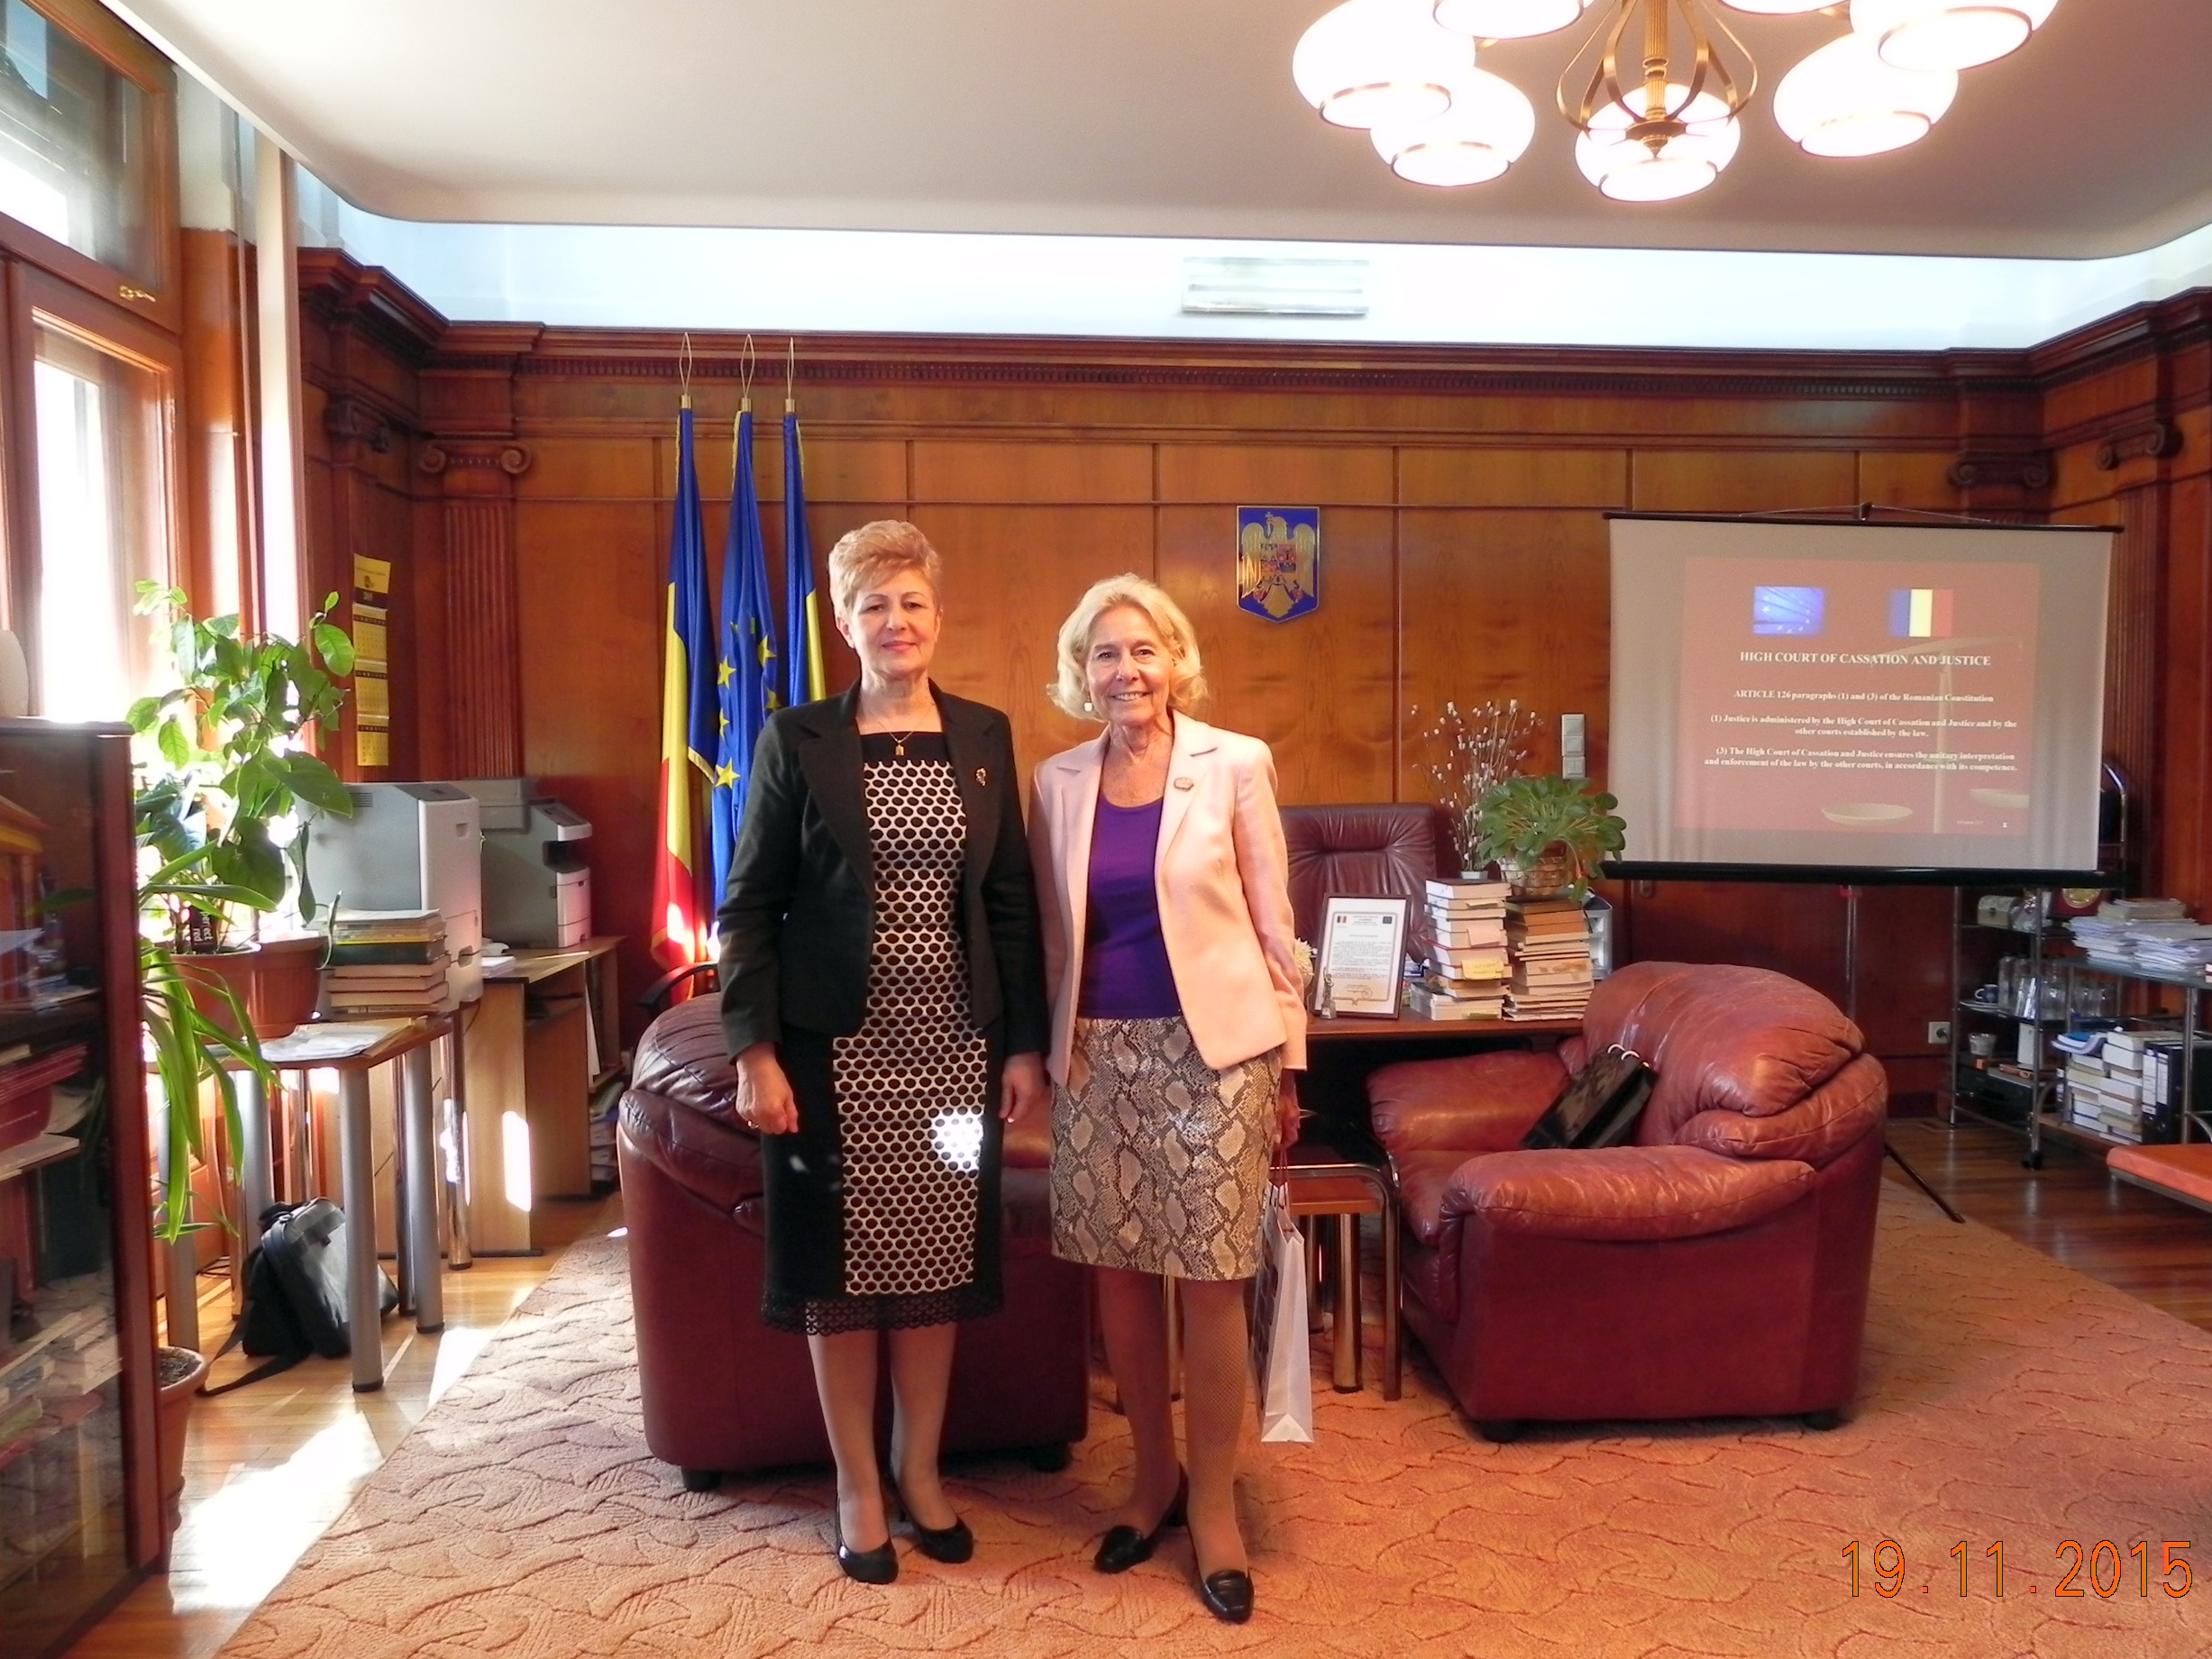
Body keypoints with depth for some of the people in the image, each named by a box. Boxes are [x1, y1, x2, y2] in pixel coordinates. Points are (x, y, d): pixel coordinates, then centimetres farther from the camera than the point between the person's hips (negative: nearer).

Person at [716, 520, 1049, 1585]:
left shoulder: (984, 737, 6)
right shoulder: (798, 739, -2)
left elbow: (1013, 900, 7)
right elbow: (748, 905, -3)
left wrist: (1025, 1044, 4)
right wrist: (753, 1051, -10)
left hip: (954, 1045, 3)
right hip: (837, 1048, -2)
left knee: (938, 1262, 10)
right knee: (843, 1269, 6)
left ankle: (920, 1473, 29)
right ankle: (858, 1489, 24)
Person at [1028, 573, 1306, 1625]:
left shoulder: (1236, 765, -3)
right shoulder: (1059, 783, 5)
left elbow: (1271, 921, -1)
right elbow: (1051, 934, 11)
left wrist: (1288, 1064, 0)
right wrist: (1047, 1052, 9)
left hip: (1212, 1049, -3)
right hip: (1097, 1054, 3)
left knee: (1210, 1282, 1)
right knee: (1117, 1272, 10)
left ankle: (1213, 1500, 20)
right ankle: (1154, 1474, 31)